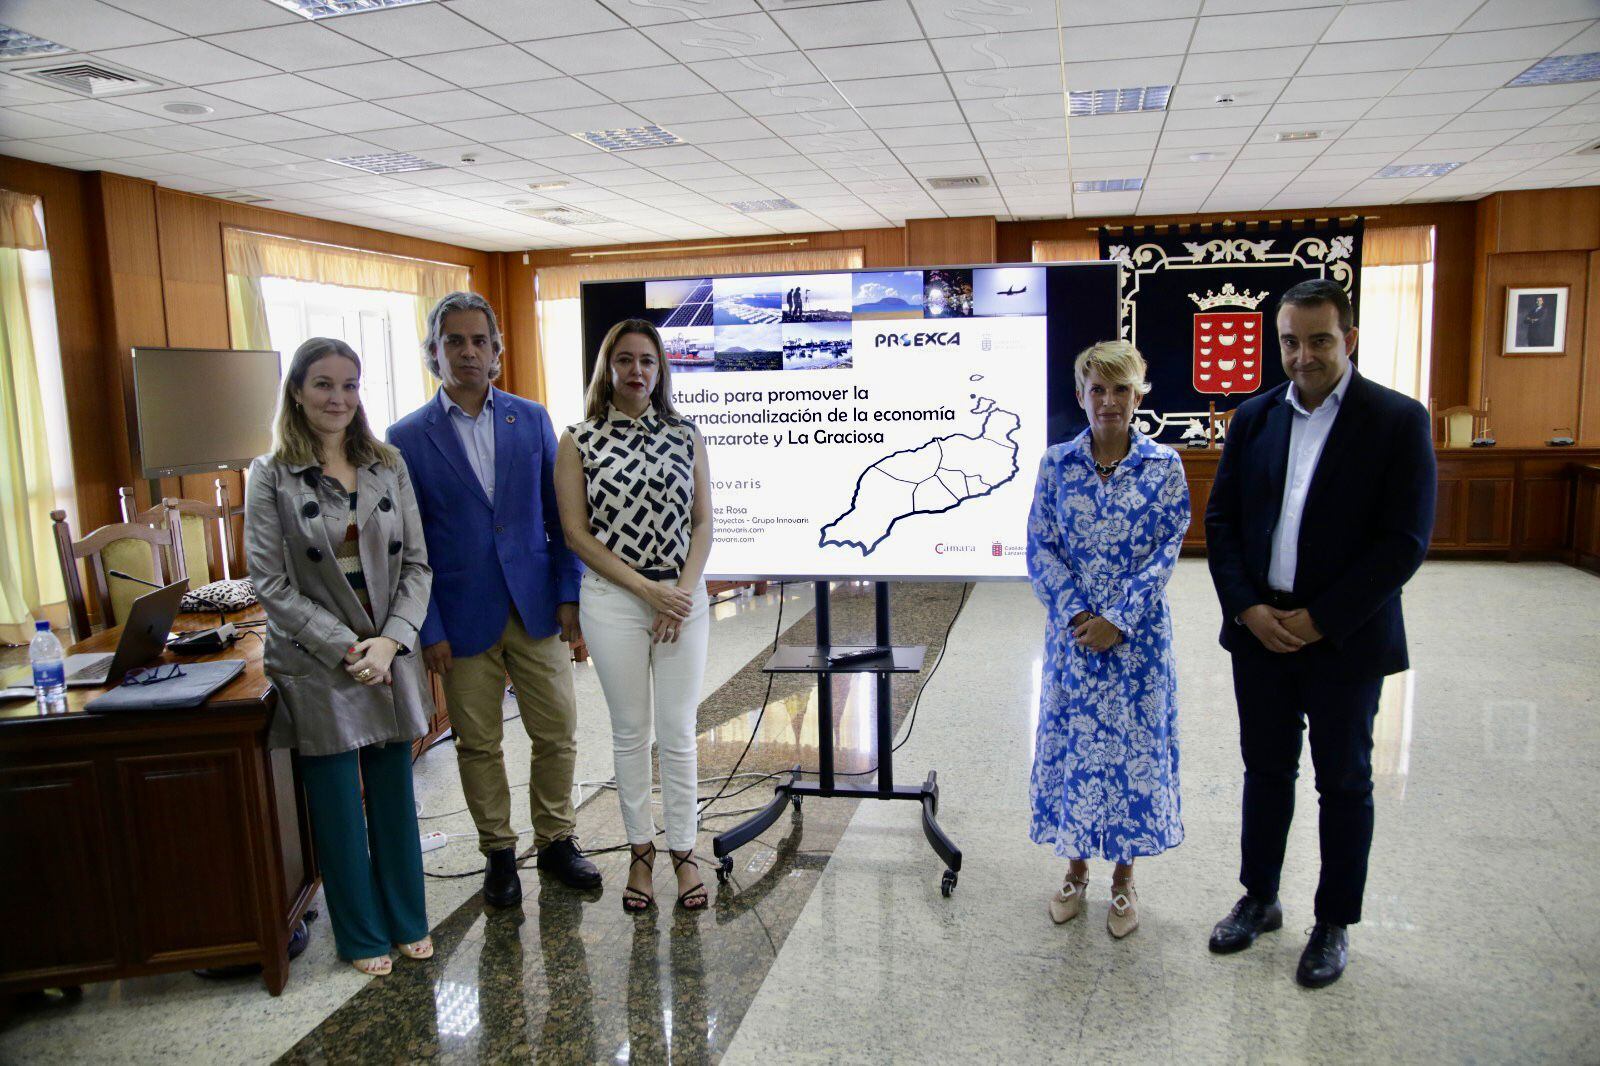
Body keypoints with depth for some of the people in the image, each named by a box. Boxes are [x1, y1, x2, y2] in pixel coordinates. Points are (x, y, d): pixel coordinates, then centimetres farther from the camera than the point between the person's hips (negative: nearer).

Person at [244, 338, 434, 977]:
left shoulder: (388, 466, 4)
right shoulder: (271, 476, -4)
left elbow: (416, 564, 3)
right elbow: (270, 583, -8)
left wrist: (391, 640, -11)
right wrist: (347, 648, -14)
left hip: (390, 656, 3)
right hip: (316, 663, -2)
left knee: (394, 794, 11)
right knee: (338, 805, 8)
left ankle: (408, 921, 28)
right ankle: (362, 935, 24)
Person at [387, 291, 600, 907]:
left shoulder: (531, 419, 4)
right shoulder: (408, 437, -2)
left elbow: (558, 515, 5)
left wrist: (569, 595, -1)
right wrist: (428, 629, -6)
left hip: (537, 609, 2)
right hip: (464, 618, -1)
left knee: (557, 734, 8)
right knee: (477, 745, 10)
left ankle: (556, 840, 28)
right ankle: (498, 853, 28)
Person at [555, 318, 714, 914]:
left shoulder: (686, 436, 4)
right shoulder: (579, 442, -1)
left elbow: (703, 523, 5)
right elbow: (576, 533, -5)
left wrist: (684, 591, -10)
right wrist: (648, 589, -11)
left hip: (683, 597, 1)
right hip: (613, 601, -1)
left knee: (678, 731, 6)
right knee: (630, 731, 10)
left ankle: (683, 850, 21)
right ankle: (640, 849, 26)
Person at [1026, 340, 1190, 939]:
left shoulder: (1164, 465, -3)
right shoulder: (1057, 463, 0)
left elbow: (1167, 551, -6)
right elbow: (1040, 547, -2)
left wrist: (1117, 621, -14)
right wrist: (1078, 615, -12)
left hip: (1137, 633, -1)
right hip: (1072, 630, 1)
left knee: (1135, 744, 7)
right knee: (1071, 741, 9)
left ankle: (1123, 878, 26)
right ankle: (1076, 868, 29)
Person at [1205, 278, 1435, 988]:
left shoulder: (1398, 421, -8)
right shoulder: (1254, 417, 4)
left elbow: (1404, 542, -13)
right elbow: (1221, 519, 5)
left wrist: (1319, 620, -15)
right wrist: (1247, 607, -7)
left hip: (1345, 638, -3)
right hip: (1259, 630, 4)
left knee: (1344, 783, 11)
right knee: (1265, 771, 16)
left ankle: (1334, 923, 28)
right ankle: (1259, 899, 33)